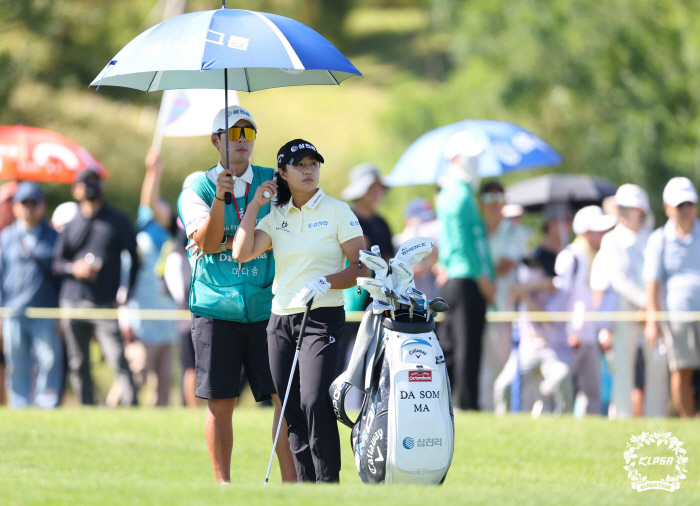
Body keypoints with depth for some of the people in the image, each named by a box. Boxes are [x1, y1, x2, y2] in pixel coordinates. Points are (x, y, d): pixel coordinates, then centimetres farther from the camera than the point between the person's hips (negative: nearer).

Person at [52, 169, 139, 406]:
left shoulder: (117, 221, 8)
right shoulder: (72, 224, 13)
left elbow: (134, 258, 10)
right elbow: (57, 262, 15)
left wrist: (126, 293, 1)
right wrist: (74, 268, -7)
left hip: (106, 304, -3)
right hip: (73, 303, 3)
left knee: (118, 361, -16)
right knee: (78, 364, 4)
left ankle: (131, 407, -19)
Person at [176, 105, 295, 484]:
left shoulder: (273, 182, 9)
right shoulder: (198, 189, 5)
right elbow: (208, 242, -8)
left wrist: (224, 245, -8)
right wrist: (220, 197, -22)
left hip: (267, 306, 1)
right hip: (216, 308, -1)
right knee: (221, 401, -1)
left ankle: (290, 482, -1)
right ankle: (222, 484, 6)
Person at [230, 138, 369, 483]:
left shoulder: (337, 211, 1)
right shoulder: (275, 217, 12)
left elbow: (363, 268, -3)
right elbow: (241, 253, -3)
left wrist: (326, 282, -18)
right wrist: (254, 206, -1)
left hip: (323, 317, -5)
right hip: (281, 319, 5)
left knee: (314, 403, -18)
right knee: (292, 410, 2)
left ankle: (328, 483, -15)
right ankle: (305, 484, 8)